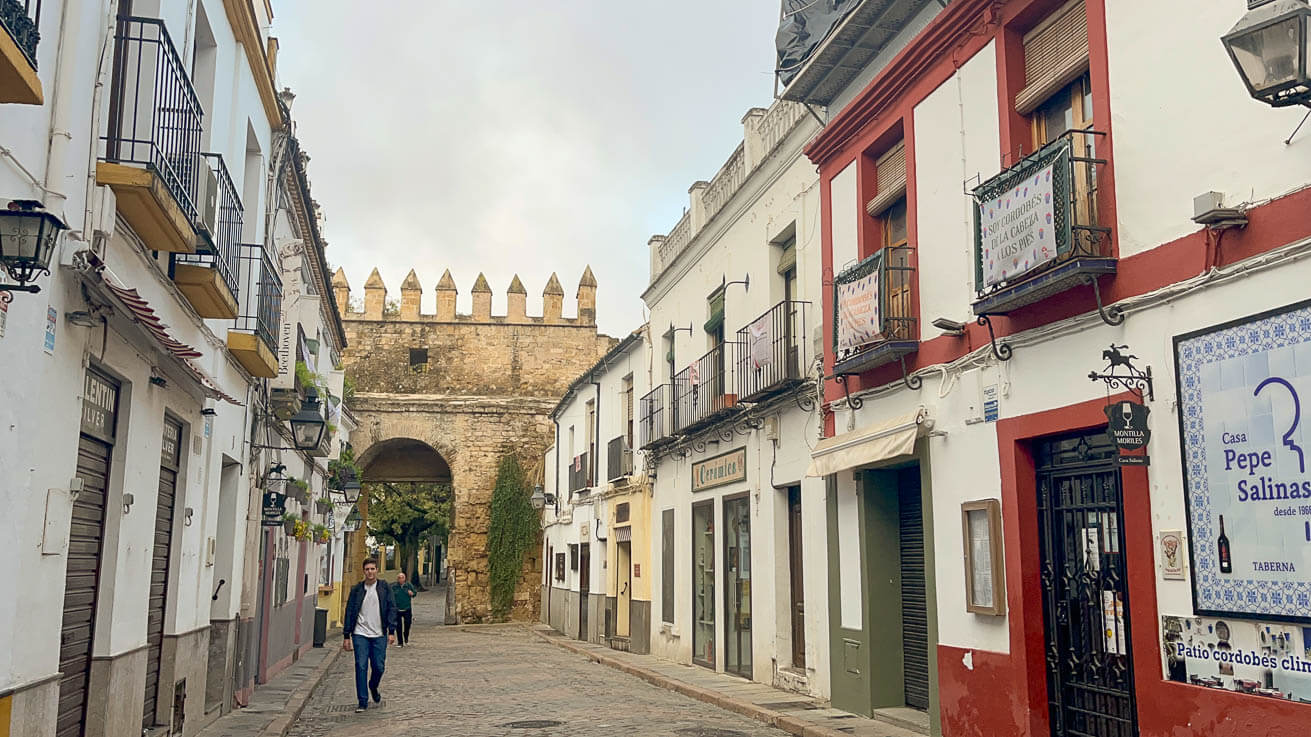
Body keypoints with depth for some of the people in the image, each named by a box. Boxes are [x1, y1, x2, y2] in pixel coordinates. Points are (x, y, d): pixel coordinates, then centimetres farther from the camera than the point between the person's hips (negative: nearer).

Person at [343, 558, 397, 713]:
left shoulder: (385, 588, 3)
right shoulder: (356, 589, 3)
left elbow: (392, 609, 1)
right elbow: (349, 612, 6)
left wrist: (391, 631, -6)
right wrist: (347, 636, 3)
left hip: (379, 635, 0)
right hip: (360, 634, 0)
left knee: (379, 667, 2)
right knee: (361, 667, -4)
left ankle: (373, 687, 34)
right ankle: (363, 701, 5)